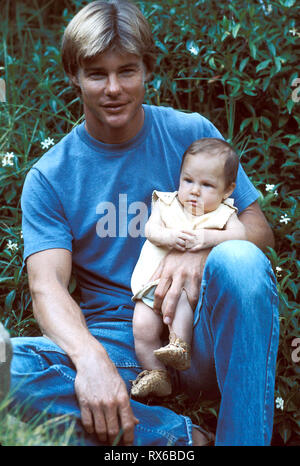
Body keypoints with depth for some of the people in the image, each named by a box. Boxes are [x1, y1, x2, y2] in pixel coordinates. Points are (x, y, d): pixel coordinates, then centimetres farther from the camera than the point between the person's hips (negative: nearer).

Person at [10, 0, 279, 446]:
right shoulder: (49, 177, 2)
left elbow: (258, 226, 4)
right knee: (10, 363, -28)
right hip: (115, 341, 0)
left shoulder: (192, 134, 5)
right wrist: (91, 357, -33)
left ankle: (244, 438, -25)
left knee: (240, 259, -31)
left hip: (200, 335, 0)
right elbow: (47, 284, -11)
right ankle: (179, 436, -24)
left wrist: (201, 252, -20)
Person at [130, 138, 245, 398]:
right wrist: (168, 237, -22)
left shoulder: (222, 213, 8)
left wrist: (208, 238, -24)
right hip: (154, 281, 3)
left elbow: (240, 234, -10)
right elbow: (151, 229, 0)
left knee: (182, 298, -36)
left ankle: (180, 345, -28)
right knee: (142, 327, -12)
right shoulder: (167, 204, 14)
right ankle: (156, 375, -1)